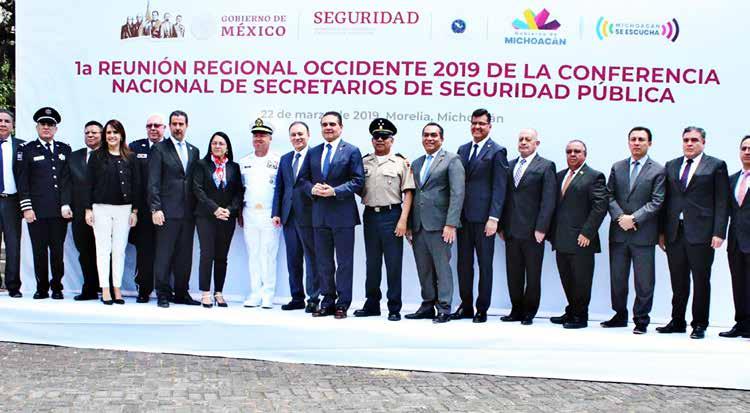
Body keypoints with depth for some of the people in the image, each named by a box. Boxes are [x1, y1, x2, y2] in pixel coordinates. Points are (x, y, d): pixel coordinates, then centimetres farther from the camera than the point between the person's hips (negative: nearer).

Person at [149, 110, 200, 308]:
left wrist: (196, 209, 8)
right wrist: (155, 208, -12)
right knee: (164, 254, -2)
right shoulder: (159, 149, 1)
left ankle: (181, 293, 16)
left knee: (185, 255, 8)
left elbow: (196, 182, 15)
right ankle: (163, 294, 5)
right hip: (168, 211, -5)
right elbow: (153, 182, -5)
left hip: (188, 212, 5)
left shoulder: (194, 151, 16)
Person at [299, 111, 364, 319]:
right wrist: (312, 189, -8)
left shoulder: (351, 151, -1)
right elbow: (304, 178, 14)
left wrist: (335, 191, -17)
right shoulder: (313, 152, 13)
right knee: (323, 262, 10)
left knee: (344, 262, 1)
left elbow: (357, 181, -7)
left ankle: (343, 303, 7)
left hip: (343, 214, -5)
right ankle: (328, 301, 19)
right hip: (319, 214, 5)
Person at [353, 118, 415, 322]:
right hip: (370, 215, 4)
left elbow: (408, 193, -4)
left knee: (393, 263, 0)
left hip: (392, 215, -3)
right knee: (372, 263, 11)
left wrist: (403, 220, -11)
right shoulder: (364, 162, 10)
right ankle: (372, 304, 21)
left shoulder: (401, 163, 0)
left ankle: (394, 308, 7)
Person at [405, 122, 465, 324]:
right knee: (424, 269, 9)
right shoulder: (416, 163, 18)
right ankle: (427, 305, 18)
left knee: (442, 266, -2)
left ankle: (444, 309, 4)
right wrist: (409, 225, 10)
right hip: (418, 224, 6)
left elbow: (457, 193, -10)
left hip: (438, 224, -6)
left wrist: (451, 224, -17)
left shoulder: (452, 160, -2)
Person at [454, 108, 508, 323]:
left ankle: (482, 309, 12)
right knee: (463, 263, 10)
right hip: (463, 215, 6)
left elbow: (499, 187, -9)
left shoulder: (497, 151, -4)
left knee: (484, 264, 4)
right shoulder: (463, 149, 14)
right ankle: (466, 306, 20)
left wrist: (494, 218, -15)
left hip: (483, 217, -5)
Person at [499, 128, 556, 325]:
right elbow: (505, 197, 14)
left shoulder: (545, 166, -2)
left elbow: (548, 200, -8)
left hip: (532, 231, -5)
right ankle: (516, 310, 19)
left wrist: (541, 228, -14)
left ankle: (529, 312, 15)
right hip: (511, 231, 5)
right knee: (513, 274, 9)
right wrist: (502, 225, 7)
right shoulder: (510, 166, 14)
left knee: (532, 275, 4)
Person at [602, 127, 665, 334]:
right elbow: (609, 195, 6)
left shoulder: (658, 171, -1)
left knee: (644, 281, 2)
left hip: (643, 234, -4)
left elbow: (656, 202, -8)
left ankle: (641, 320, 12)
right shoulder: (617, 167, 11)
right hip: (619, 232, 4)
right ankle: (620, 315, 25)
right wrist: (619, 217, -10)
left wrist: (633, 218, -16)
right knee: (617, 278, 11)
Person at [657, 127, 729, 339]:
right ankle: (677, 322, 20)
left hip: (700, 233, -4)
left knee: (701, 281, 3)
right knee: (678, 282, 10)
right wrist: (662, 231, 8)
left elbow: (722, 202, -3)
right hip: (674, 232, 4)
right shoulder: (671, 166, 14)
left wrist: (718, 233, -11)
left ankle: (699, 325, 13)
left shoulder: (716, 166, 1)